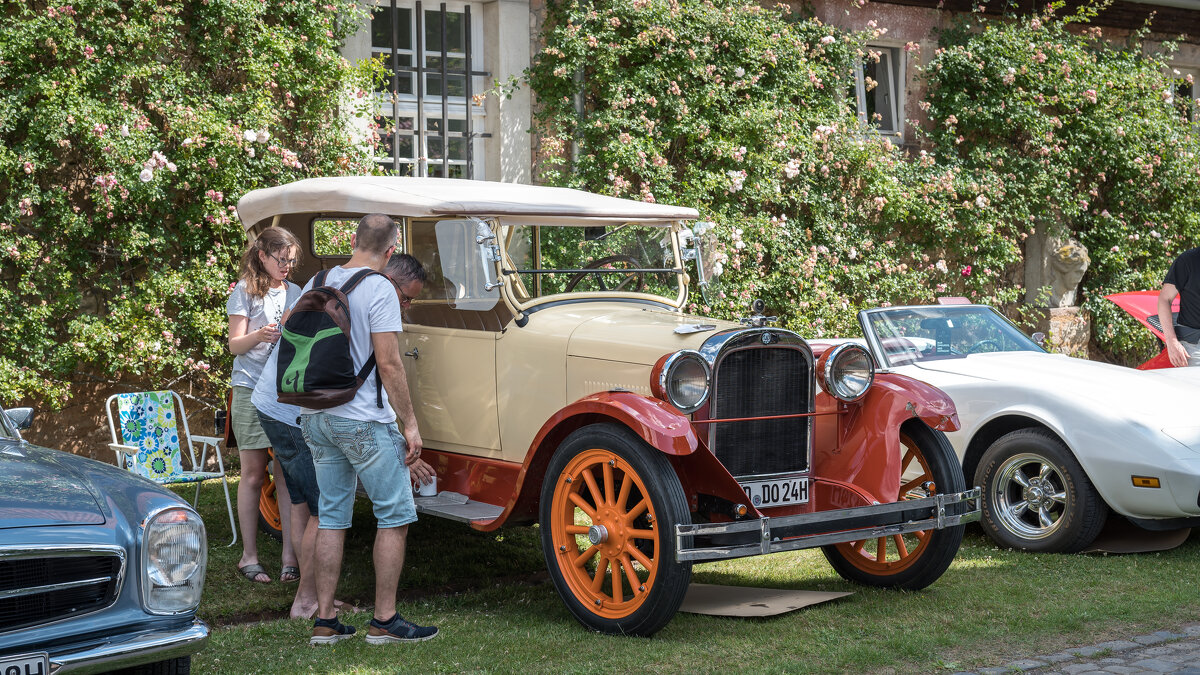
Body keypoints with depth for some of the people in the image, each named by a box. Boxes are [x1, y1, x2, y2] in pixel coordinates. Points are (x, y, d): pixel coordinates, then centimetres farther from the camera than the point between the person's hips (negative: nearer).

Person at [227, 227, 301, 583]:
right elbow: (235, 345, -2)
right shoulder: (245, 291, 3)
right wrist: (259, 335, -22)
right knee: (253, 474, -1)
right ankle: (249, 556, 6)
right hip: (252, 389, -3)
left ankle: (290, 555, -2)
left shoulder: (295, 293, 16)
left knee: (288, 474, -2)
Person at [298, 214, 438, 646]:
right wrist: (410, 423, -10)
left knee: (330, 518, 12)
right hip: (364, 420, -7)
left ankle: (324, 622, 13)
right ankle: (384, 621, 5)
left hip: (316, 416, 7)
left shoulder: (317, 283, 8)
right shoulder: (379, 289, -13)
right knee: (395, 516, 4)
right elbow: (388, 364, -16)